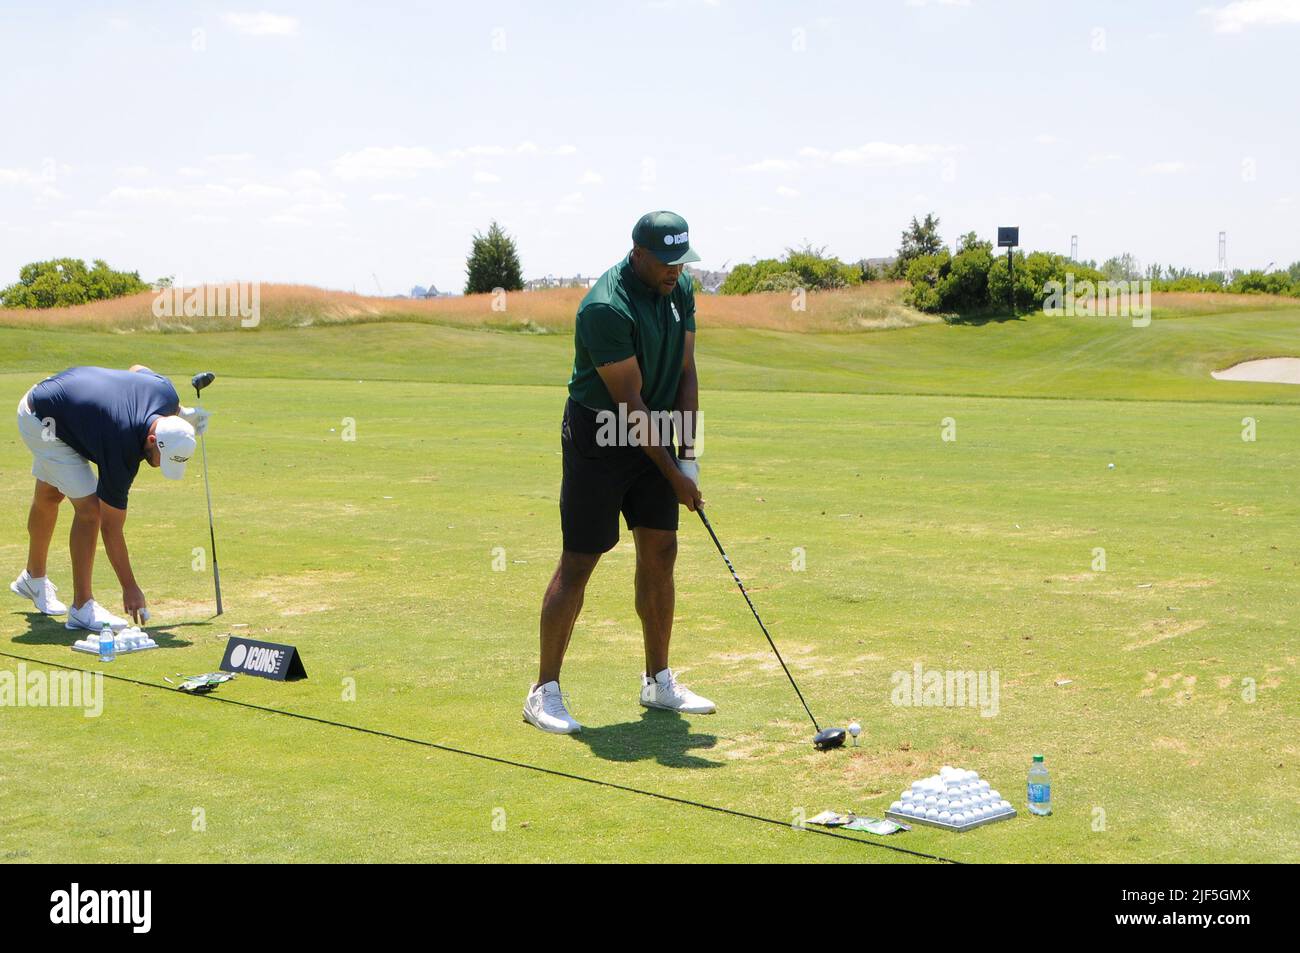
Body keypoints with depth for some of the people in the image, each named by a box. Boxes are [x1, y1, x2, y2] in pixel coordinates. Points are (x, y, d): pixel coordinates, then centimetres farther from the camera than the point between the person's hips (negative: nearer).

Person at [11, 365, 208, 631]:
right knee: (89, 507, -16)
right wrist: (130, 589, -22)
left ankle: (34, 578, 47)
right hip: (42, 422, -9)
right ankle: (82, 608, -7)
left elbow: (138, 368, 4)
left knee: (48, 496, 26)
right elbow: (111, 527, -26)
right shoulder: (122, 453, -36)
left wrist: (180, 412, -3)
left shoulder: (165, 391, -23)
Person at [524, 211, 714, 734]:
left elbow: (685, 373, 5)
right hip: (598, 434, -7)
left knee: (660, 551, 7)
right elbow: (631, 403, -22)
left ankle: (658, 681, 18)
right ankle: (544, 691, 2)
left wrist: (688, 455, -2)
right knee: (579, 562, -6)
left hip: (655, 433, 7)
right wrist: (674, 476, -17)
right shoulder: (606, 307, -25)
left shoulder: (681, 289, 0)